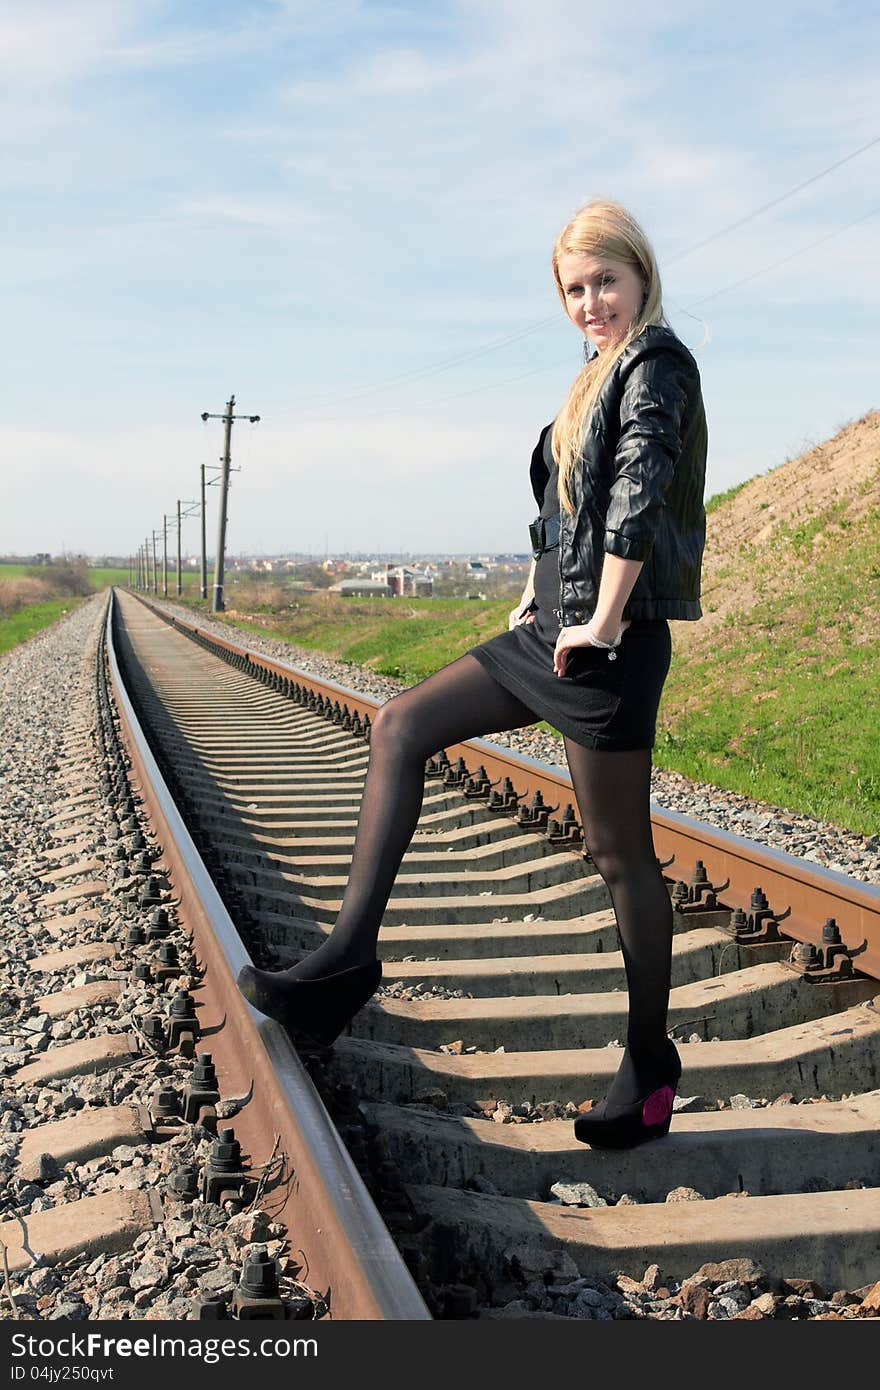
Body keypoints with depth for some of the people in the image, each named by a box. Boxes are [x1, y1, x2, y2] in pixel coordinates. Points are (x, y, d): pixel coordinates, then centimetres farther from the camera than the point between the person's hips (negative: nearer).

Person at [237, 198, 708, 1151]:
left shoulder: (658, 362, -8)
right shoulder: (600, 377, 20)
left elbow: (638, 495, -20)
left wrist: (600, 622, -19)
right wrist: (534, 603, 16)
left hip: (610, 645, -10)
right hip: (555, 633, 10)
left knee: (618, 853, -1)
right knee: (400, 726, 4)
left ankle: (650, 1065, 16)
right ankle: (348, 959, 0)